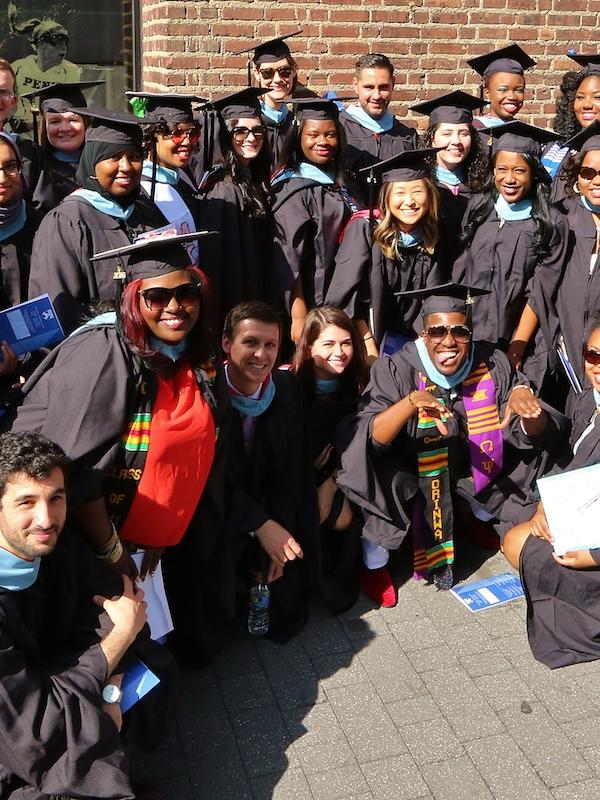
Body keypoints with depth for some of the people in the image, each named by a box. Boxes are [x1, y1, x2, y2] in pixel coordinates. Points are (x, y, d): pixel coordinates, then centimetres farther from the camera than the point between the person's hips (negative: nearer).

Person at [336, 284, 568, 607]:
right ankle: (374, 562, -5)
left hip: (472, 472, 4)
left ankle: (481, 514, 21)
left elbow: (533, 434, -10)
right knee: (378, 467, -34)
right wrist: (411, 402, -47)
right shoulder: (396, 371, -20)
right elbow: (367, 440, -31)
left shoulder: (493, 365, -12)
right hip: (408, 480, -4)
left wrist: (525, 404, -33)